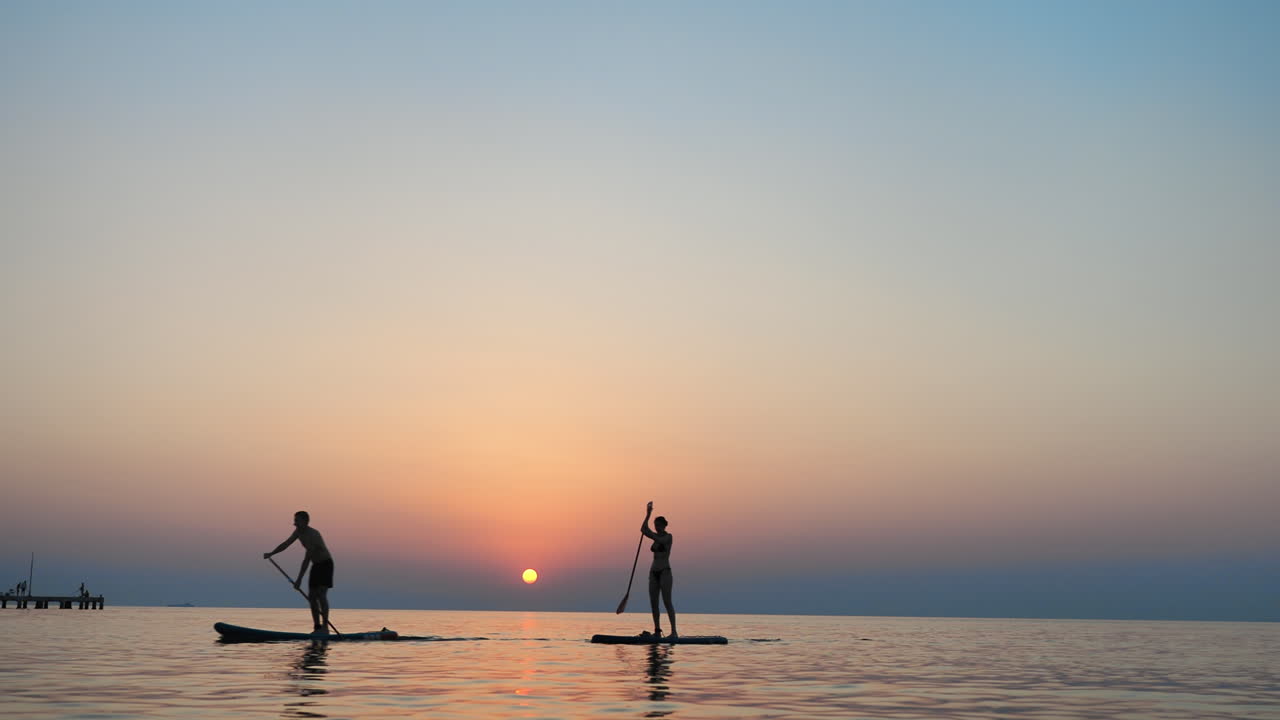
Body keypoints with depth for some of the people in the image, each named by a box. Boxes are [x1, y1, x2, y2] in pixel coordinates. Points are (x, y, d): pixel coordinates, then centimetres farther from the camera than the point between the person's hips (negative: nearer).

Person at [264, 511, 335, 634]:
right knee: (312, 597, 3)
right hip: (316, 566, 9)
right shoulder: (298, 532, 0)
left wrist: (299, 579, -32)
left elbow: (307, 559, -31)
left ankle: (324, 627, -22)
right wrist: (271, 554, -1)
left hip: (326, 565, -9)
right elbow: (286, 544, 12)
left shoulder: (313, 534, -28)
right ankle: (317, 627, 7)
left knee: (321, 594, -20)